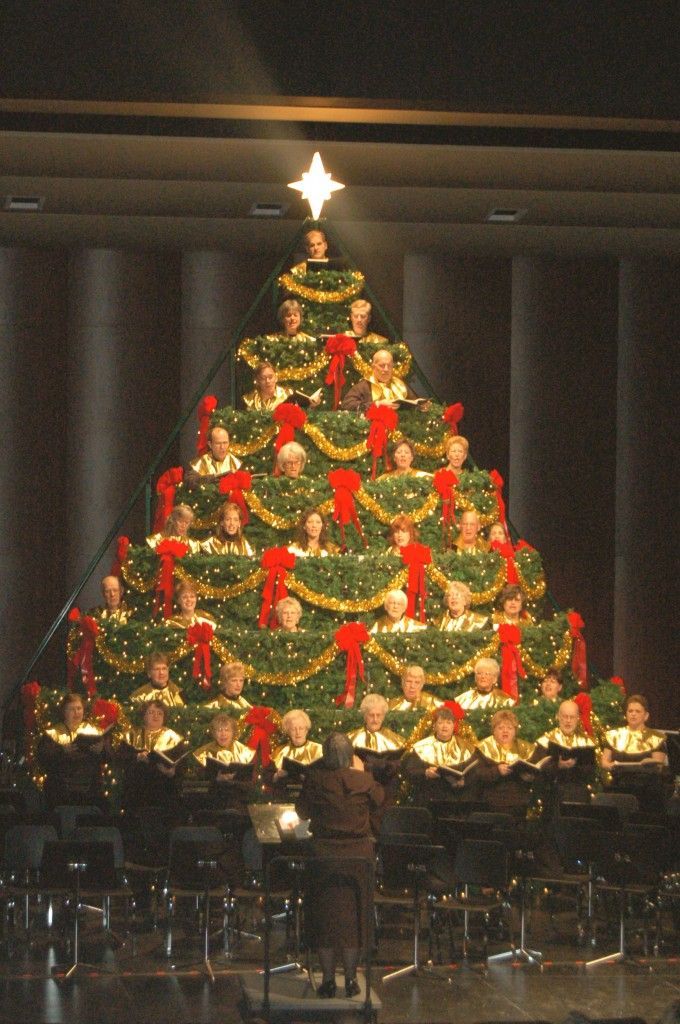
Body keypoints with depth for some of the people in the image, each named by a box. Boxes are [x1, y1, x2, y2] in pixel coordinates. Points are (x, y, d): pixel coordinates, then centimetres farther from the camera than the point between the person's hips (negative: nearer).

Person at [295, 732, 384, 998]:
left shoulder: (315, 779, -11)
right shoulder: (363, 781, -7)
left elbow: (302, 811, 3)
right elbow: (379, 799, 13)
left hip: (324, 855, -1)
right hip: (359, 855, 1)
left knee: (324, 917, 9)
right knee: (353, 916, 11)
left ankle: (328, 980, 9)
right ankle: (350, 979, 13)